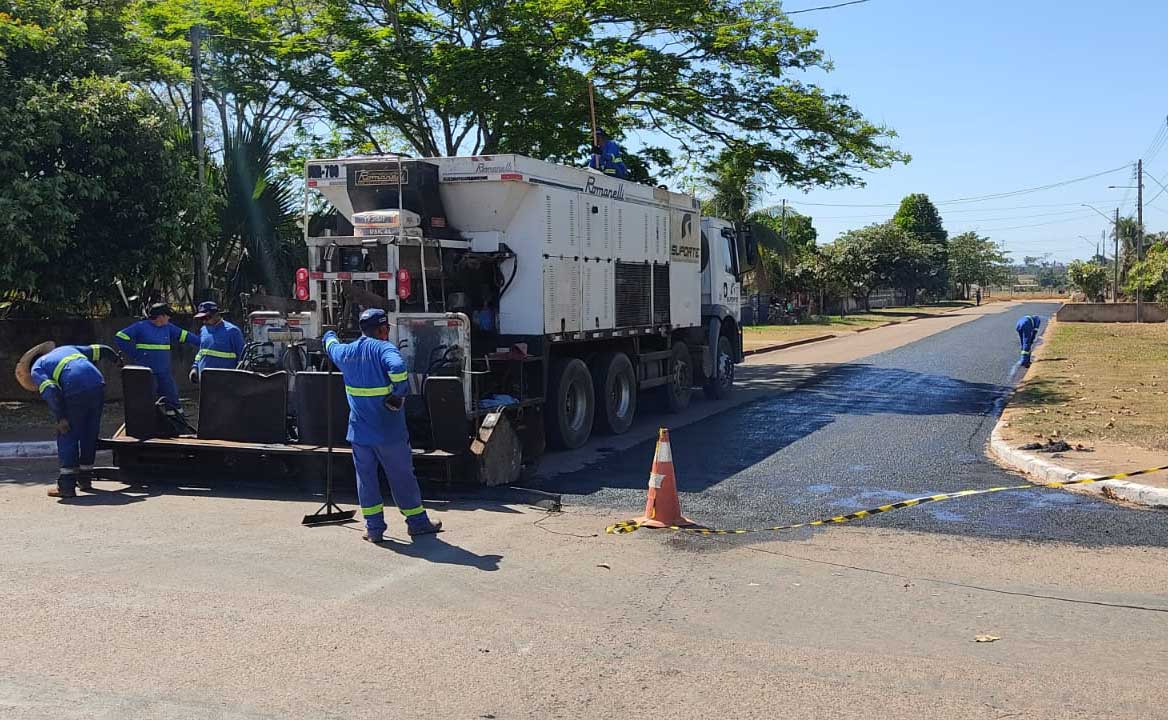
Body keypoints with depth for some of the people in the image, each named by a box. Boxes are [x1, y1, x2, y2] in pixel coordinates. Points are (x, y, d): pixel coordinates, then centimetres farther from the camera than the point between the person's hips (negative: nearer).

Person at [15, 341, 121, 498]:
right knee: (90, 435, 18)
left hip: (76, 394, -6)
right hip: (98, 386, 6)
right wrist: (117, 359, 49)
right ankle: (85, 479, 29)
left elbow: (51, 392, -5)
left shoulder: (36, 370, 13)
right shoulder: (66, 349, 32)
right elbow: (100, 350, 33)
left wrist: (60, 418, -5)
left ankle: (67, 486, 1)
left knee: (67, 437, 5)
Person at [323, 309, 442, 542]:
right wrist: (400, 393, -21)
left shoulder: (347, 352, 6)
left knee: (365, 478, 11)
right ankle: (417, 522, 17)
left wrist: (329, 336, 52)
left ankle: (374, 527, 12)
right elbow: (397, 367, -34)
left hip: (359, 432, 5)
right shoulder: (384, 348, -12)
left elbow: (331, 347, 30)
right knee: (402, 477, 7)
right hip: (389, 430, -4)